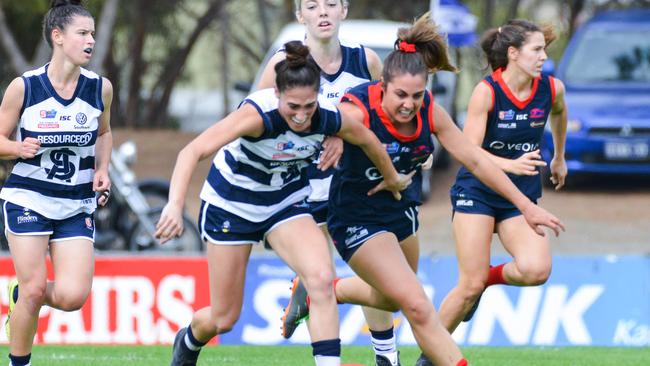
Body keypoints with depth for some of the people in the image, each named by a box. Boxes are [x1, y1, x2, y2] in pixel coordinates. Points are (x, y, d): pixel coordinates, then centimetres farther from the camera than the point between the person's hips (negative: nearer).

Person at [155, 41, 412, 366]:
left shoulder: (329, 117, -21)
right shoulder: (258, 113, -35)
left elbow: (368, 141, 3)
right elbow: (192, 151, -44)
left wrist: (392, 178, 19)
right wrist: (175, 206, -57)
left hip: (286, 203, 3)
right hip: (230, 203, -3)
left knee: (321, 279, -26)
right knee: (224, 318, 7)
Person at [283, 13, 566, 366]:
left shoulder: (429, 111, -13)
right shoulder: (357, 111, -29)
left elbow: (475, 160, -7)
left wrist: (526, 205, -6)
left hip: (402, 212, 7)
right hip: (359, 220, -7)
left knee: (393, 299, 27)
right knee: (418, 309, -17)